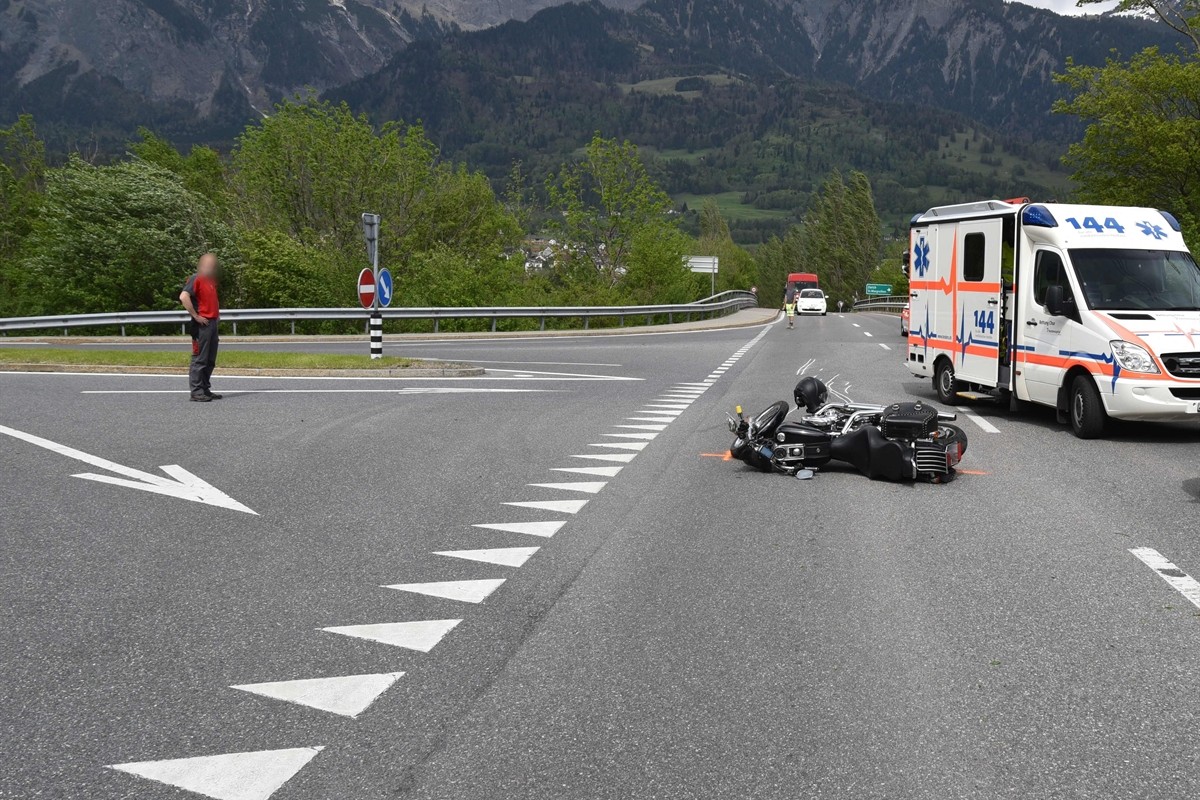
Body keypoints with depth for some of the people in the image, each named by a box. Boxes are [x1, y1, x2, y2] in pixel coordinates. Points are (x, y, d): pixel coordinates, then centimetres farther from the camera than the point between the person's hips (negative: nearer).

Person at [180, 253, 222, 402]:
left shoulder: (211, 281, 18)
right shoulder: (196, 279, -9)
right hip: (202, 324, -9)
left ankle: (206, 389, 18)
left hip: (212, 323, 9)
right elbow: (183, 297, -23)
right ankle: (196, 392, -5)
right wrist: (195, 316, -21)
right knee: (199, 359, -7)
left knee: (210, 360, 12)